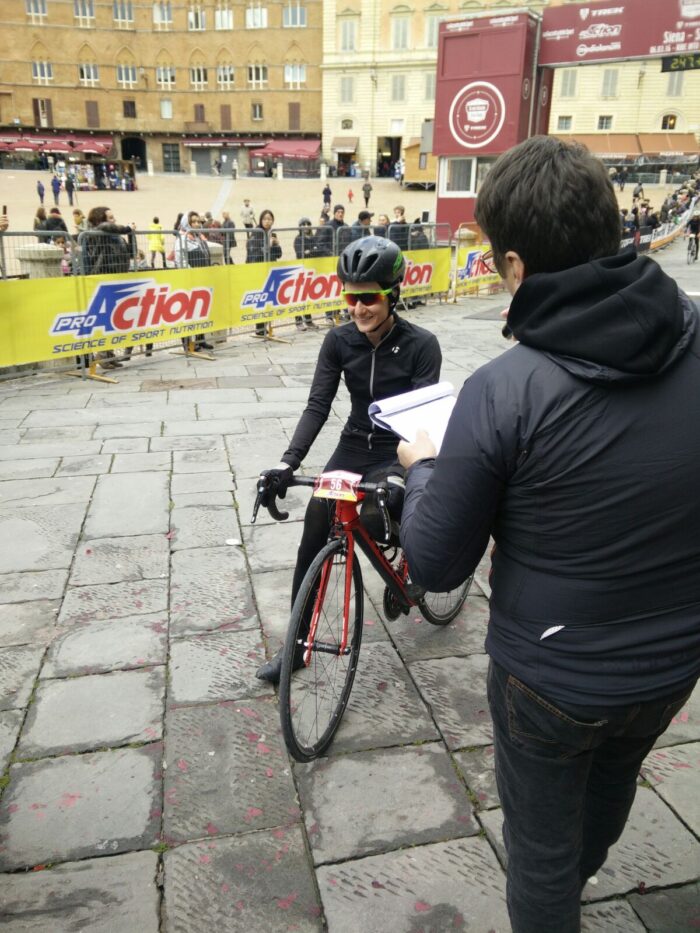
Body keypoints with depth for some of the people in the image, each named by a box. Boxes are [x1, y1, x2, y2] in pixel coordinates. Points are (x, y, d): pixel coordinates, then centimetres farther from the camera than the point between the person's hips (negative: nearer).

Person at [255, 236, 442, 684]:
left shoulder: (421, 344, -15)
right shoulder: (339, 341, -5)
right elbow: (318, 405, -10)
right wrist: (288, 461, -24)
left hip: (399, 452, -3)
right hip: (354, 446, 4)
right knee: (313, 538, -3)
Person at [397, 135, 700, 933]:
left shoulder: (503, 391, -28)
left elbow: (435, 566, -18)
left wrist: (421, 469, -1)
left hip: (552, 677, -6)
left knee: (542, 844, 22)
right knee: (612, 784, 35)